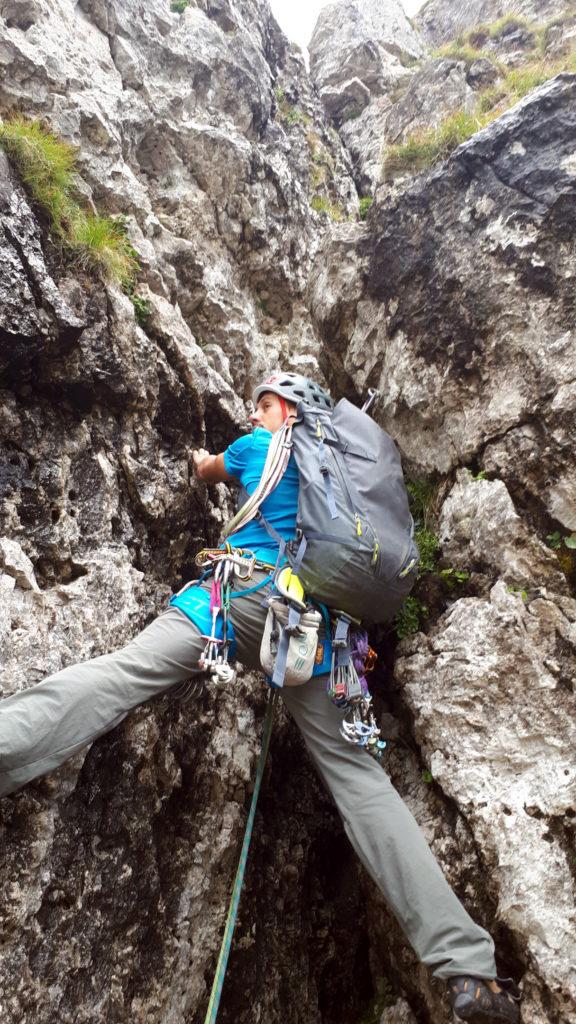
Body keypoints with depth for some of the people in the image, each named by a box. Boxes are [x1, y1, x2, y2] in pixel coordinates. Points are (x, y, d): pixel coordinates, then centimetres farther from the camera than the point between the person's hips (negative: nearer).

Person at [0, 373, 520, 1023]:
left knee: (116, 675, -14)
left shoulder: (256, 447, 18)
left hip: (248, 589, -3)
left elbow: (207, 473, 39)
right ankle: (471, 970, 2)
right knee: (359, 779, 2)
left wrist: (203, 462, 63)